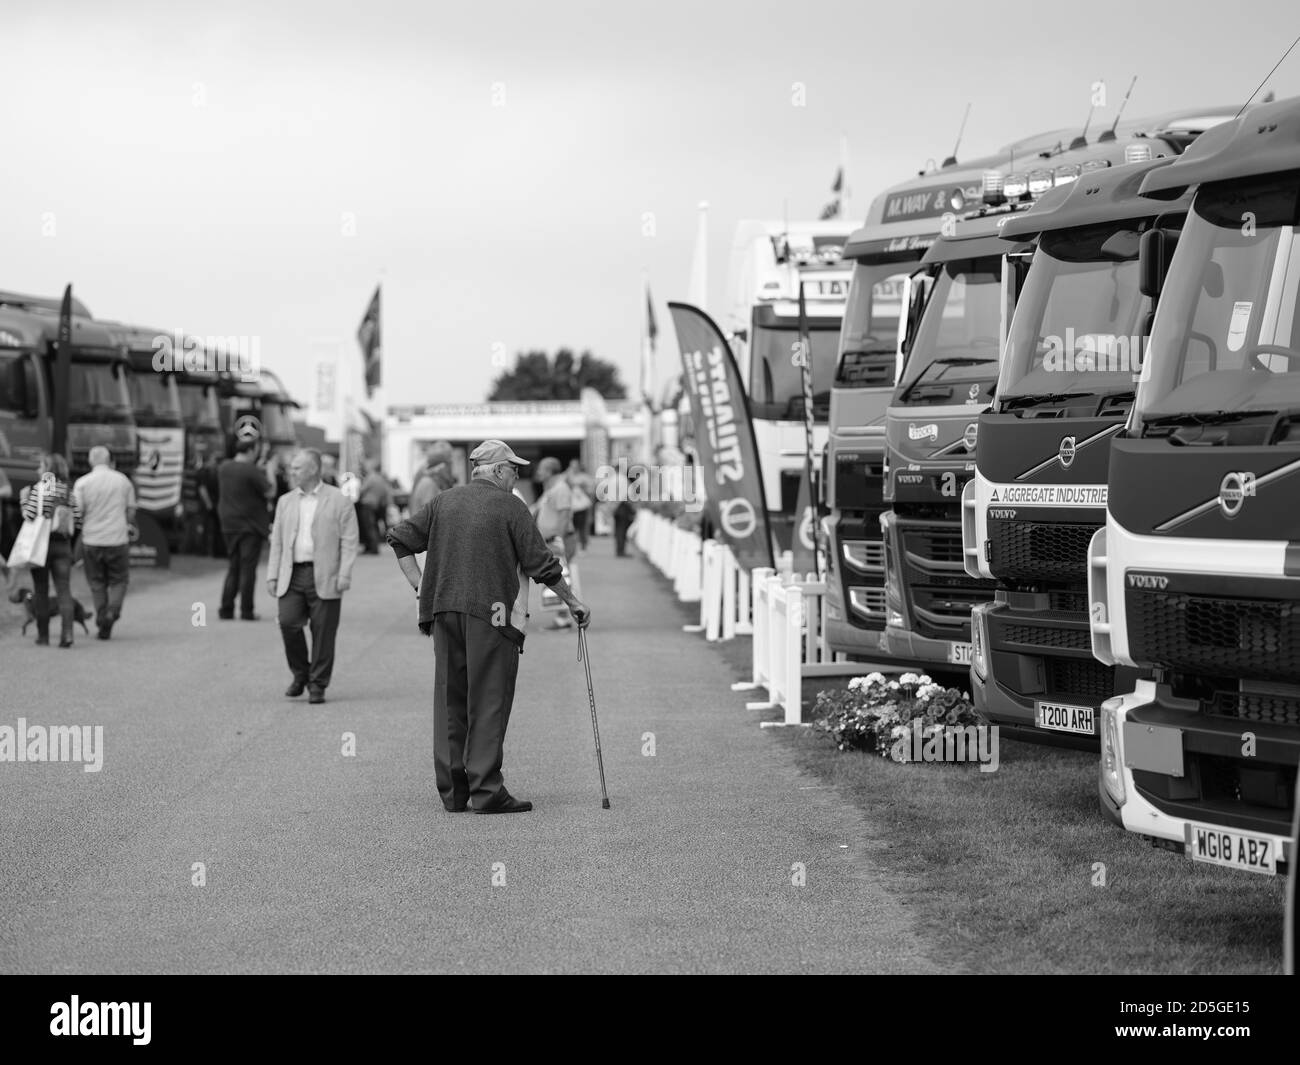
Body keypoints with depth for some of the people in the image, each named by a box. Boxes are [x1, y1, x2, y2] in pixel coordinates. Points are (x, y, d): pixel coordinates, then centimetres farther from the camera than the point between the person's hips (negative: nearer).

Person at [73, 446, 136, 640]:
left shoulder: (82, 483, -5)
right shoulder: (123, 480, 0)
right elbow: (131, 511, 5)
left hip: (92, 540, 0)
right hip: (118, 539, 0)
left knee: (97, 583, 11)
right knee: (119, 580, 12)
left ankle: (102, 624, 11)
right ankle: (112, 611, -12)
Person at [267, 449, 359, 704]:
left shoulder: (338, 501, 1)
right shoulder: (285, 502, 15)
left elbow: (349, 541, -2)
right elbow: (277, 541, 16)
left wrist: (344, 575, -11)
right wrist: (273, 575, 8)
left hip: (324, 577, -3)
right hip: (292, 575, 3)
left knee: (323, 632, -2)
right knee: (288, 623, -10)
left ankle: (317, 686, 8)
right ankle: (300, 675, 11)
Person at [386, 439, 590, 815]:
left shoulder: (444, 501, 12)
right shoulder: (510, 506, -3)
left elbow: (399, 537, 11)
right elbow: (542, 565, -2)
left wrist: (420, 585, 13)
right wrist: (573, 603, 9)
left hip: (444, 612, 5)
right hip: (491, 613, -5)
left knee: (450, 699, 10)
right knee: (488, 702, -1)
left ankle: (453, 790, 11)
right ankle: (486, 790, -4)